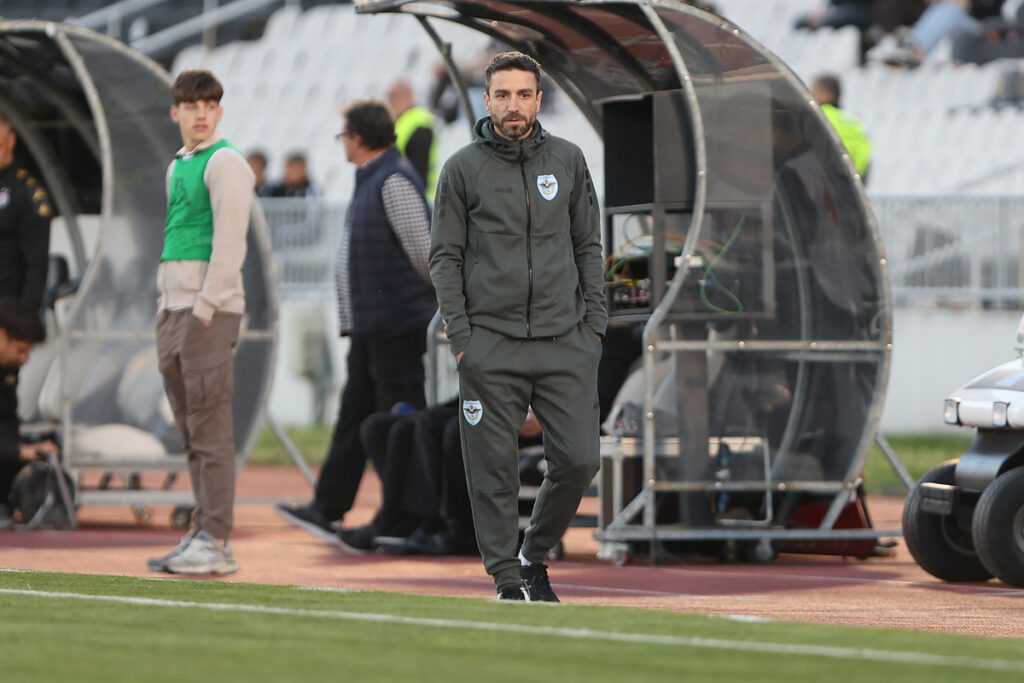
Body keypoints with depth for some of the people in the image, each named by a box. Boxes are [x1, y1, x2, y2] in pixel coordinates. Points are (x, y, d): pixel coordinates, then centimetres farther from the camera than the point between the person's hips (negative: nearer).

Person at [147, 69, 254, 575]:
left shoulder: (224, 162, -7)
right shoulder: (177, 165, 20)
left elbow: (229, 242, -15)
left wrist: (204, 308, -18)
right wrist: (167, 306, 16)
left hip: (211, 306, -9)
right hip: (173, 306, 9)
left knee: (210, 424, -10)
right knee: (190, 429, 10)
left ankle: (216, 542, -12)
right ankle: (202, 532, 13)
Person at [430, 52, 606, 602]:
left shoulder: (567, 160, 10)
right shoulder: (463, 169, 3)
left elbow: (588, 246, 14)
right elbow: (445, 257, 4)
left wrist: (594, 322, 5)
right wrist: (460, 335, -5)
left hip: (564, 340, 2)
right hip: (490, 345, -2)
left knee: (578, 459, -4)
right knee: (494, 467, -2)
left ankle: (535, 557, 17)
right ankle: (508, 578, 6)